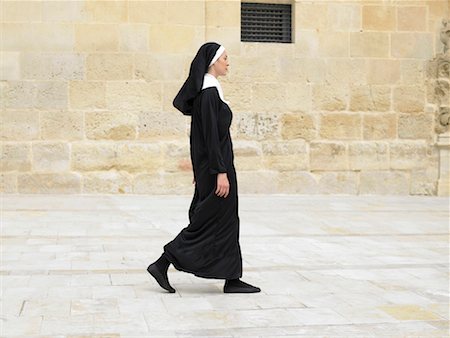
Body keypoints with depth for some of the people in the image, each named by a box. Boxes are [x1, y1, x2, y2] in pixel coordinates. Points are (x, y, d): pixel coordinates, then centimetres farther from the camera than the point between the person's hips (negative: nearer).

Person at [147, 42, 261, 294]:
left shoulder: (207, 91, 14)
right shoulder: (209, 92, -17)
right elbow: (211, 136, -21)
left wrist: (202, 169, 21)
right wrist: (221, 172, -22)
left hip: (209, 165, 10)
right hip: (215, 164, -10)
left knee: (225, 221, 10)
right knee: (210, 221, -3)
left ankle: (232, 279, 13)